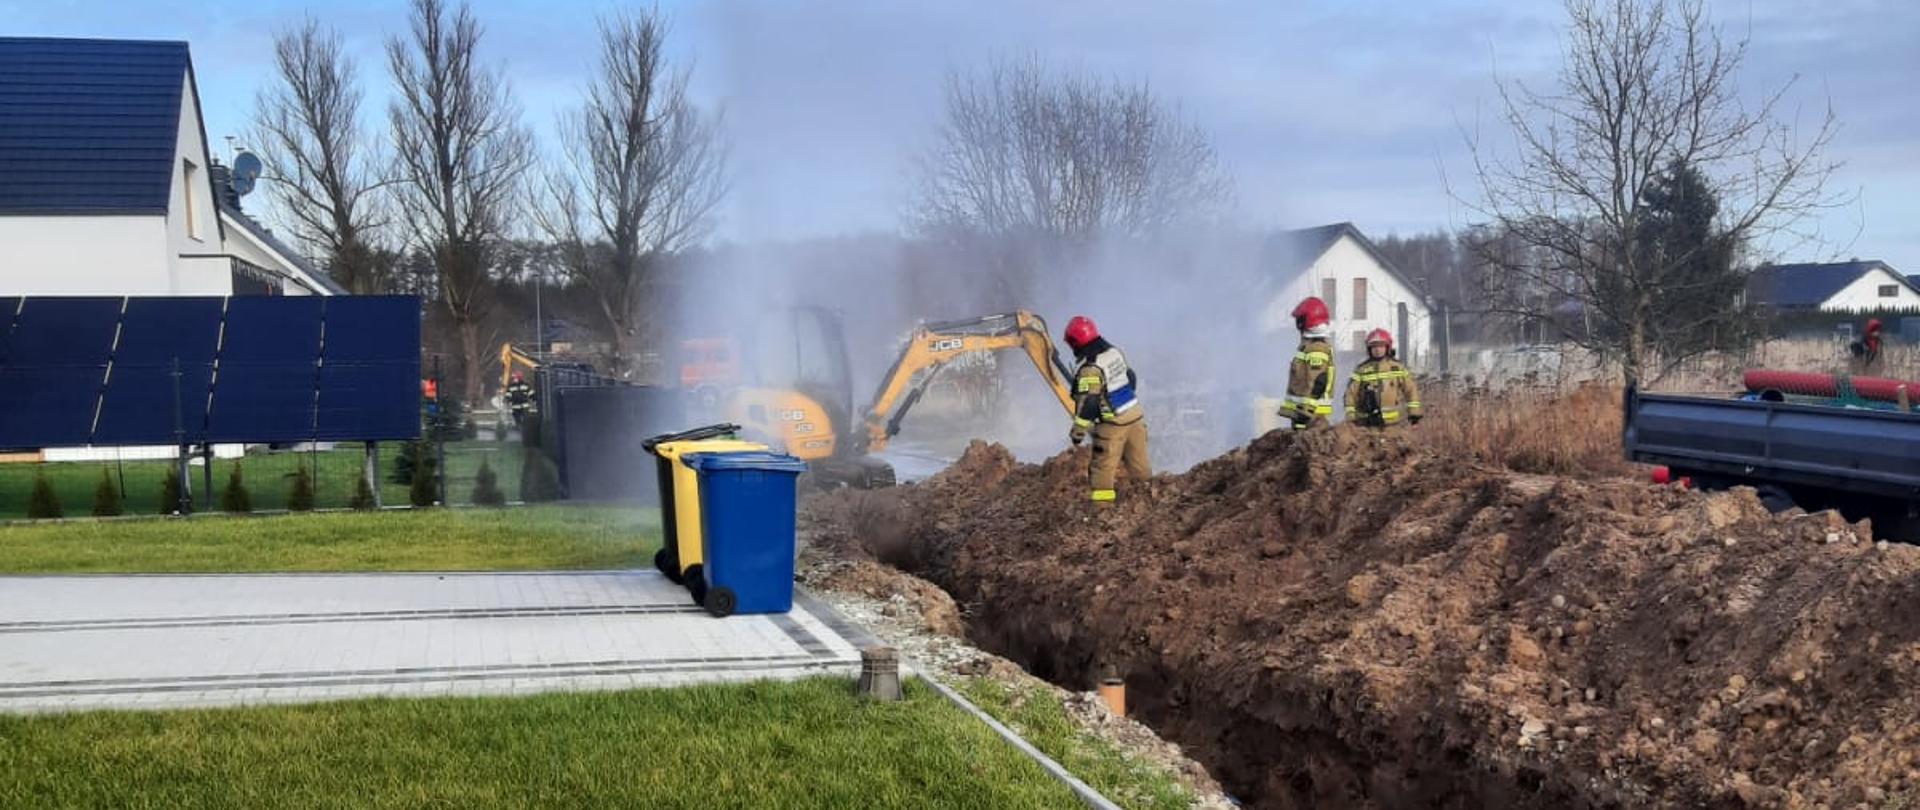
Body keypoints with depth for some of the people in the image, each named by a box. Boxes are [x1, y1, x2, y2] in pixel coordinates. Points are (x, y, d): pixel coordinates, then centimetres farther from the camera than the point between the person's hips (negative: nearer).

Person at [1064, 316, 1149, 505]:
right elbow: (1131, 377, 16)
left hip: (1113, 423, -7)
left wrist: (1077, 431, -15)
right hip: (1135, 416, 7)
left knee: (1103, 467, 4)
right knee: (1138, 461, 19)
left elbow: (1088, 403, -23)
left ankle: (1101, 503, 7)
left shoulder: (1090, 369, -22)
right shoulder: (1115, 352, 2)